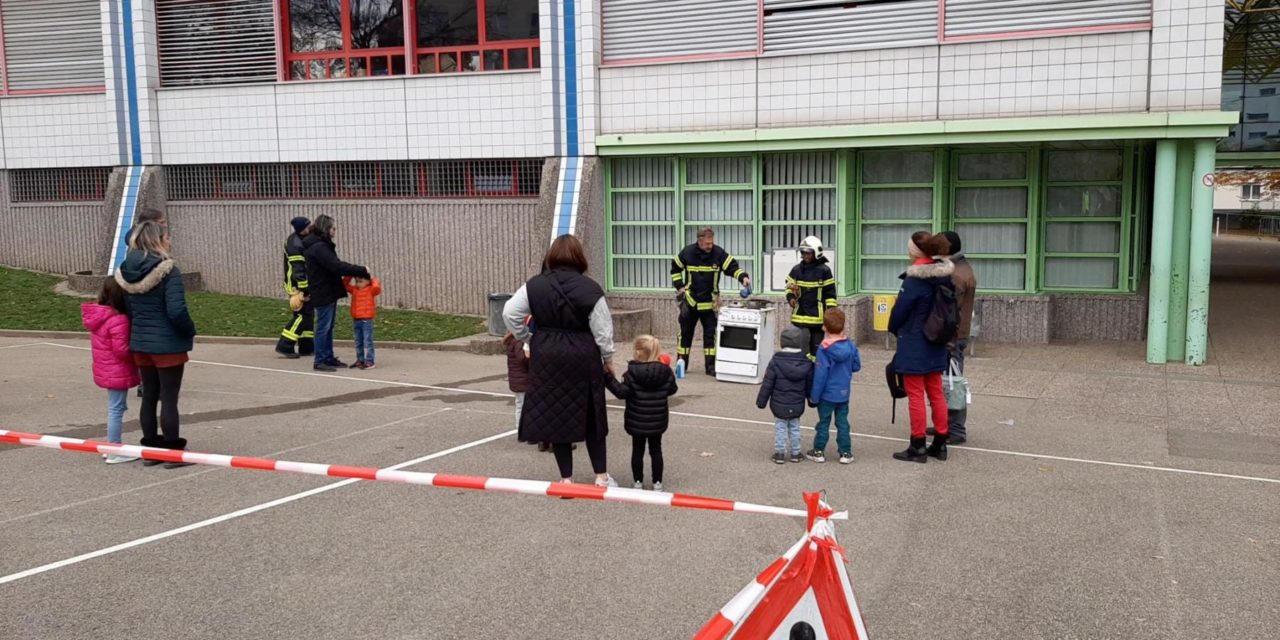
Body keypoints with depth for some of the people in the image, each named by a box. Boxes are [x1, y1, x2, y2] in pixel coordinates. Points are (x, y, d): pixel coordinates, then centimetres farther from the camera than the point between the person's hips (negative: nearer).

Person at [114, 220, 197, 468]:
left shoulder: (127, 273, 4)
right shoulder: (168, 271, -17)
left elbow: (127, 309, 10)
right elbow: (177, 311, -23)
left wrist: (138, 334, 18)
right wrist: (190, 331, -7)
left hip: (140, 344, 7)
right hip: (168, 345, -7)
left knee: (149, 397, 15)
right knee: (169, 399, 2)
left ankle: (151, 450, 24)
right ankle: (173, 453, 10)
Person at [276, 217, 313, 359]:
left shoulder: (299, 240, 12)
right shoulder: (295, 244, -20)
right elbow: (297, 269, -23)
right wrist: (303, 289, -24)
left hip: (303, 284, 10)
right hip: (297, 285, -10)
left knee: (308, 314, 12)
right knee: (302, 315, -9)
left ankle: (307, 347, 17)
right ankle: (284, 346, -6)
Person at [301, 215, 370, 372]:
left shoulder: (321, 245, 14)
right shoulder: (319, 247, -19)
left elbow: (334, 266, 12)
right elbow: (336, 266, -25)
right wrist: (362, 270, -21)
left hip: (328, 292, 10)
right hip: (323, 293, -10)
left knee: (328, 327, 14)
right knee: (323, 327, -4)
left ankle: (328, 357, 21)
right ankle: (319, 361, 2)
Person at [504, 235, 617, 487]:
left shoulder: (535, 285, -2)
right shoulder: (589, 288, -9)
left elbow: (510, 313, -2)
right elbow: (602, 329, -7)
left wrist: (526, 340, 11)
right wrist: (608, 359, 7)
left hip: (546, 358, 1)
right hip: (582, 358, -1)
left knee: (554, 415, 11)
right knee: (590, 416, 12)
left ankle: (566, 478, 15)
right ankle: (601, 475, 16)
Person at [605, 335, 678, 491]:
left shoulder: (632, 372, -15)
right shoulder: (665, 371, -6)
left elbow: (622, 392, -16)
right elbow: (672, 390, 5)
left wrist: (608, 379, -10)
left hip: (637, 421, -2)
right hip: (658, 421, 2)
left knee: (637, 451, 9)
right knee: (656, 450, 12)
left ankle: (638, 481, 14)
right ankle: (657, 482, 15)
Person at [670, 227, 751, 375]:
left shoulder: (719, 253, -9)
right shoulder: (687, 252, -6)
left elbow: (733, 267, -12)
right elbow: (675, 268, 9)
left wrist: (743, 277, -31)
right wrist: (679, 286, 1)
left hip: (709, 302, 0)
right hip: (689, 301, 1)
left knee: (711, 334, -1)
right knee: (685, 333, 8)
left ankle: (711, 366, 6)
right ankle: (681, 364, 20)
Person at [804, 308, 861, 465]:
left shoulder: (824, 350, -19)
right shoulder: (851, 346, -6)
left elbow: (820, 375, -18)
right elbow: (857, 366, 4)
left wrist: (814, 396, -10)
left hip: (827, 394, -4)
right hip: (844, 393, 4)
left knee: (823, 422, 8)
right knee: (842, 422, 12)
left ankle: (819, 451, 17)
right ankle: (846, 452, 16)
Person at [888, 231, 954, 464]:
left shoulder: (914, 279, -20)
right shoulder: (943, 276, 2)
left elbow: (900, 309, -14)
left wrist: (894, 329, 5)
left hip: (913, 344, -7)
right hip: (935, 342, 7)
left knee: (915, 396, 0)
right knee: (936, 393, 13)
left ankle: (918, 447, 5)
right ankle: (940, 444, 19)